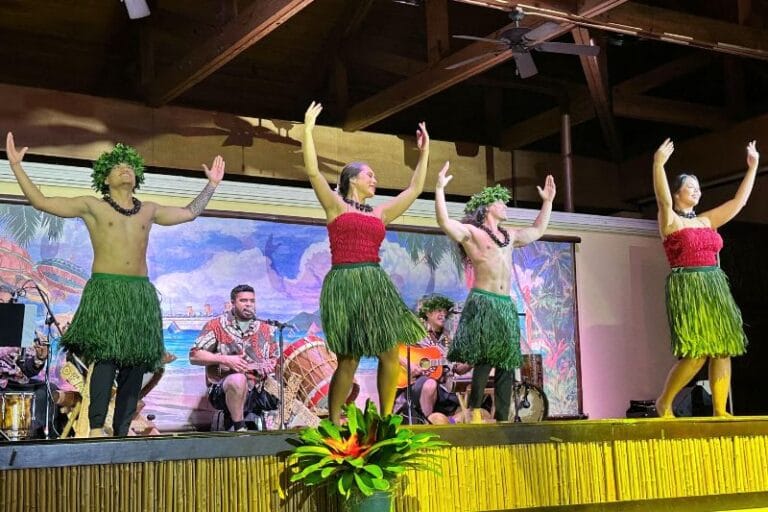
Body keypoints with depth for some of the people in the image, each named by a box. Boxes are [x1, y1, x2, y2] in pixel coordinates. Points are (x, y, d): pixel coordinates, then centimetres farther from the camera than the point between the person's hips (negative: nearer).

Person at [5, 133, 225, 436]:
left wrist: (212, 184, 31)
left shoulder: (148, 211, 18)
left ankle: (122, 430, 4)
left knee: (135, 362, 0)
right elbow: (40, 201, 4)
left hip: (141, 293, 4)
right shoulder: (92, 206, 7)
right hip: (105, 290, -4)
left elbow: (190, 213, 30)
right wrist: (16, 166, -1)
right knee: (107, 355, -18)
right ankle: (96, 428, -18)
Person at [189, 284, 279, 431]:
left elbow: (275, 358, 18)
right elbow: (194, 356, -5)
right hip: (222, 390, -5)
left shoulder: (264, 329, 13)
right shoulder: (217, 325, 1)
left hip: (257, 392, 5)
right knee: (238, 379, -39)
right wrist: (224, 360, -17)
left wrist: (271, 366, -7)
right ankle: (238, 428, -18)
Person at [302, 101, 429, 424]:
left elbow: (415, 189, 24)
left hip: (376, 284, 5)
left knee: (390, 355, -1)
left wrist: (424, 152, 25)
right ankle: (333, 423, 7)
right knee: (348, 360, -6)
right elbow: (313, 172, -5)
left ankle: (386, 419, 11)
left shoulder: (380, 214, 20)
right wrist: (308, 130, -9)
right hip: (345, 283, -5)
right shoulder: (336, 206, 7)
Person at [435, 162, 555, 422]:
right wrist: (440, 189, -20)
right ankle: (475, 411, -8)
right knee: (484, 360, -14)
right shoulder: (471, 232, 2)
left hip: (506, 305, 7)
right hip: (483, 302, -7)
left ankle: (502, 418, 4)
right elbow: (444, 222, -15)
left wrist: (547, 201, 32)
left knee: (506, 363, 2)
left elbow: (538, 230, 35)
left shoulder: (509, 236, 23)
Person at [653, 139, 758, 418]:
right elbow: (663, 199, -21)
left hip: (715, 289, 7)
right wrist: (658, 164, -36)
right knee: (696, 353, -13)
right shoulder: (670, 221, -1)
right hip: (686, 289, -7)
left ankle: (720, 411, 4)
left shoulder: (707, 221, 17)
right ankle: (664, 402, 3)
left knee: (723, 351, -1)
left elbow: (739, 200, 20)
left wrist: (752, 167, 19)